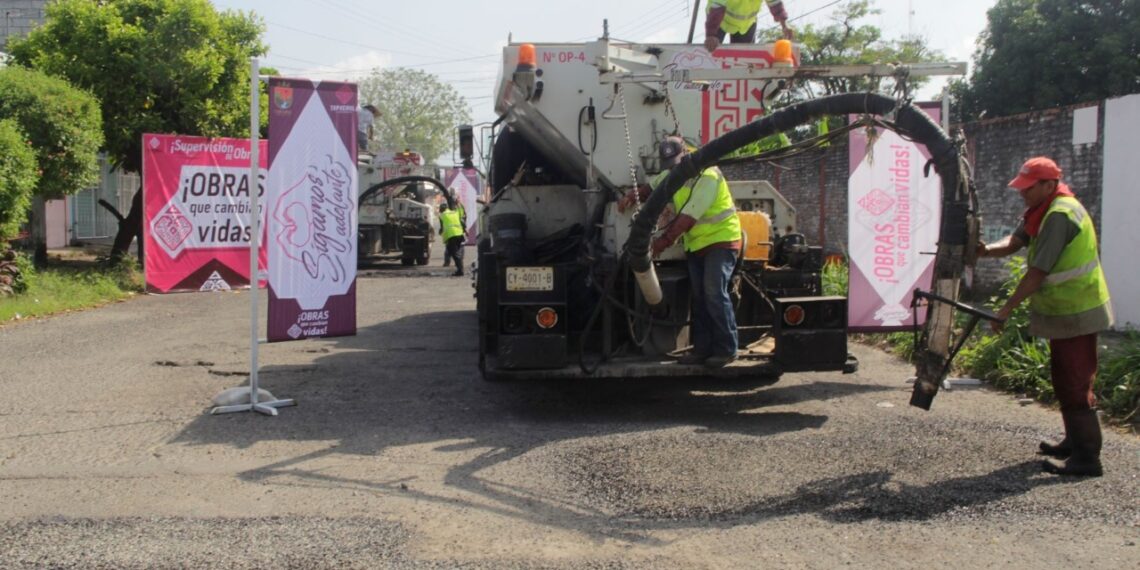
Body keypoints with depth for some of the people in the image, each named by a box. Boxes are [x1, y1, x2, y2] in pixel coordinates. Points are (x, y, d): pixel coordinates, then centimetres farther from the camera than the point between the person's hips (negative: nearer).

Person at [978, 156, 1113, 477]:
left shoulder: (1060, 215, -22)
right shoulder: (1044, 211, 10)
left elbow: (1037, 273, -24)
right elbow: (1015, 242, 4)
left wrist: (1006, 310, -18)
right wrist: (987, 250, -17)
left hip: (1075, 313, -11)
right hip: (1067, 310, 11)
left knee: (1074, 384, -8)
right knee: (1066, 381, 19)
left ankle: (1087, 458, -4)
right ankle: (1075, 443, 32)